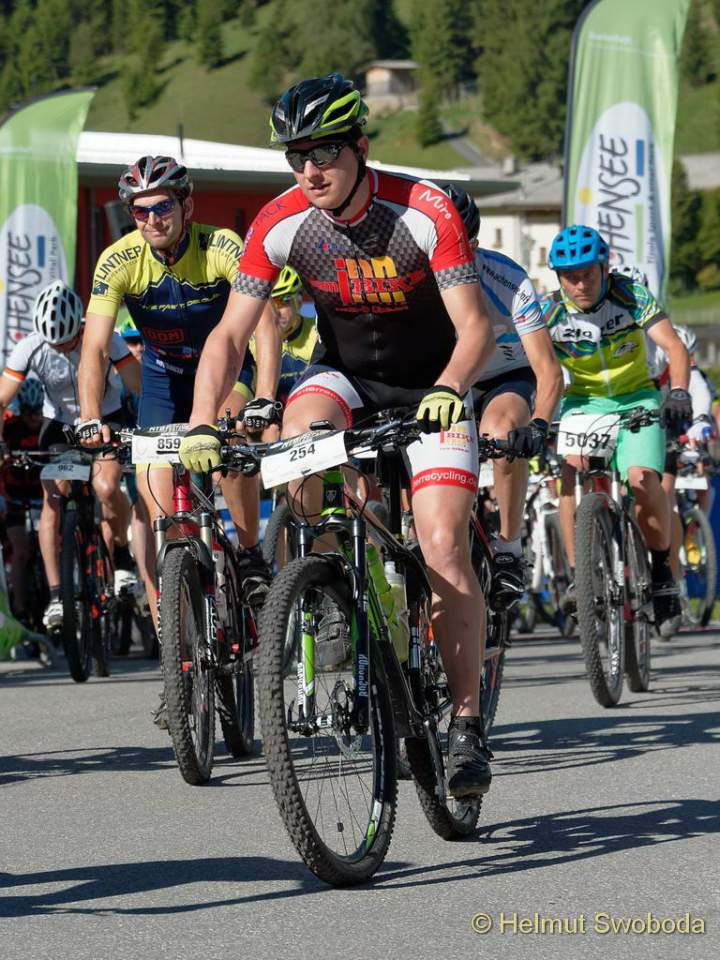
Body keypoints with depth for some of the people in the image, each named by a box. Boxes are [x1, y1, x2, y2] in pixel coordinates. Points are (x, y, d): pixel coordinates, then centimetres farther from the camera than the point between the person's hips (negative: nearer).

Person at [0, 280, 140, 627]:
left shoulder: (103, 339, -26)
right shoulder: (30, 348, -22)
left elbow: (141, 385, -28)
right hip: (59, 423, 2)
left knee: (106, 487, -27)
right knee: (52, 502, -14)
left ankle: (121, 554, 1)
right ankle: (56, 595, -11)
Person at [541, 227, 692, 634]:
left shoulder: (631, 295, -16)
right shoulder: (549, 310, -13)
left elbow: (675, 348, -23)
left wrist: (679, 392, -42)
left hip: (636, 398, -1)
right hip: (583, 402, 1)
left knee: (643, 480, -25)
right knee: (571, 468, -29)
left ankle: (662, 573, -2)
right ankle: (579, 576, -23)